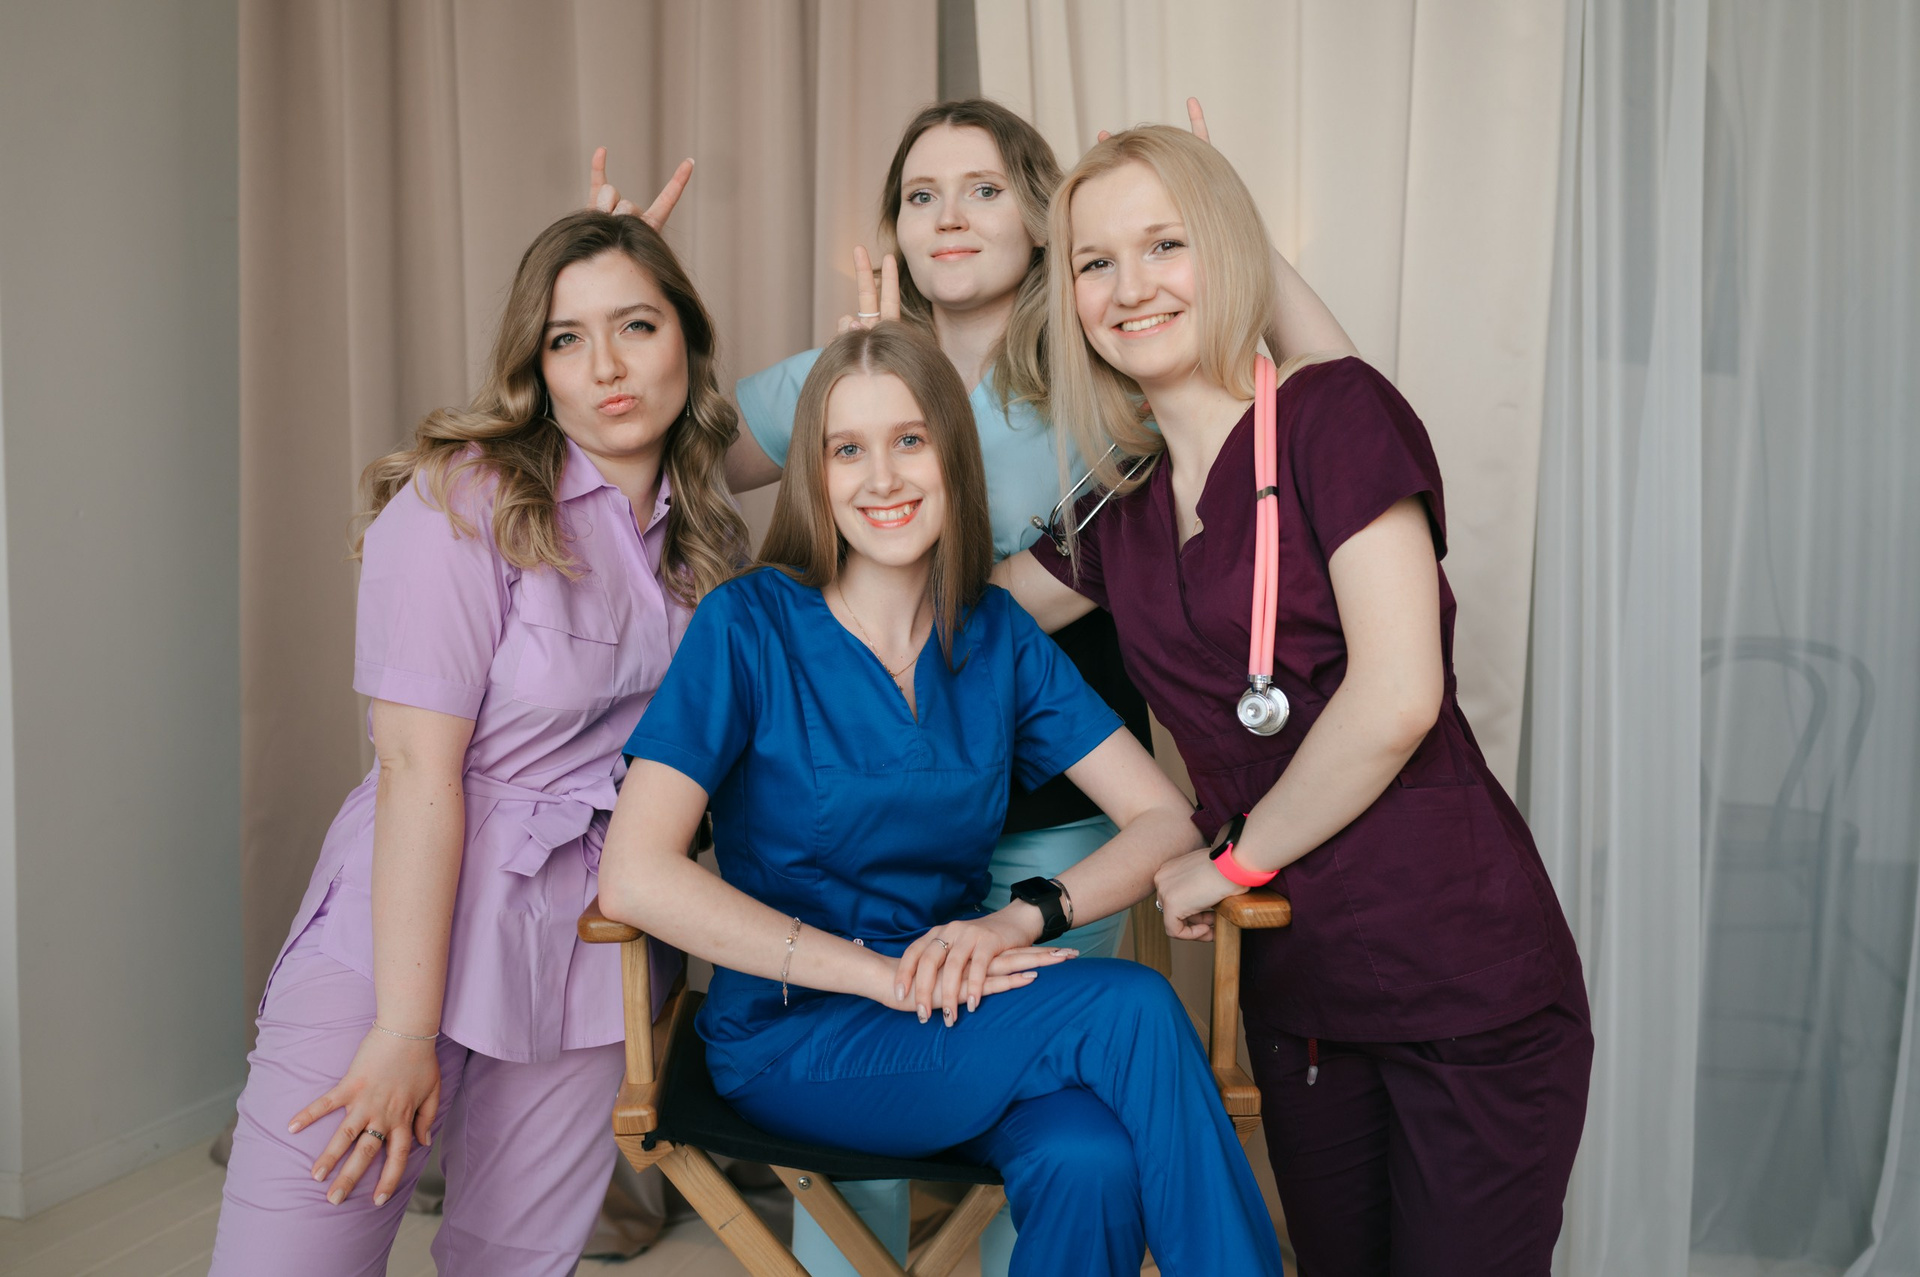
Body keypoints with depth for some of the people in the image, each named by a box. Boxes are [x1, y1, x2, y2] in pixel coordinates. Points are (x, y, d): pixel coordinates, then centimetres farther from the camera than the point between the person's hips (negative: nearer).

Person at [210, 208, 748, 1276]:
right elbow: (420, 769, -16)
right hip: (405, 924, -5)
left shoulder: (700, 530, 8)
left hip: (590, 945, 5)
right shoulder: (462, 502, -11)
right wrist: (407, 1028, -18)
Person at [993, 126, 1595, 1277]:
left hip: (1464, 978, -6)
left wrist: (1232, 860, -6)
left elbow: (1397, 696, -18)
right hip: (1294, 989, 6)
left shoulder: (1335, 412, -11)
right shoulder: (1120, 512, 8)